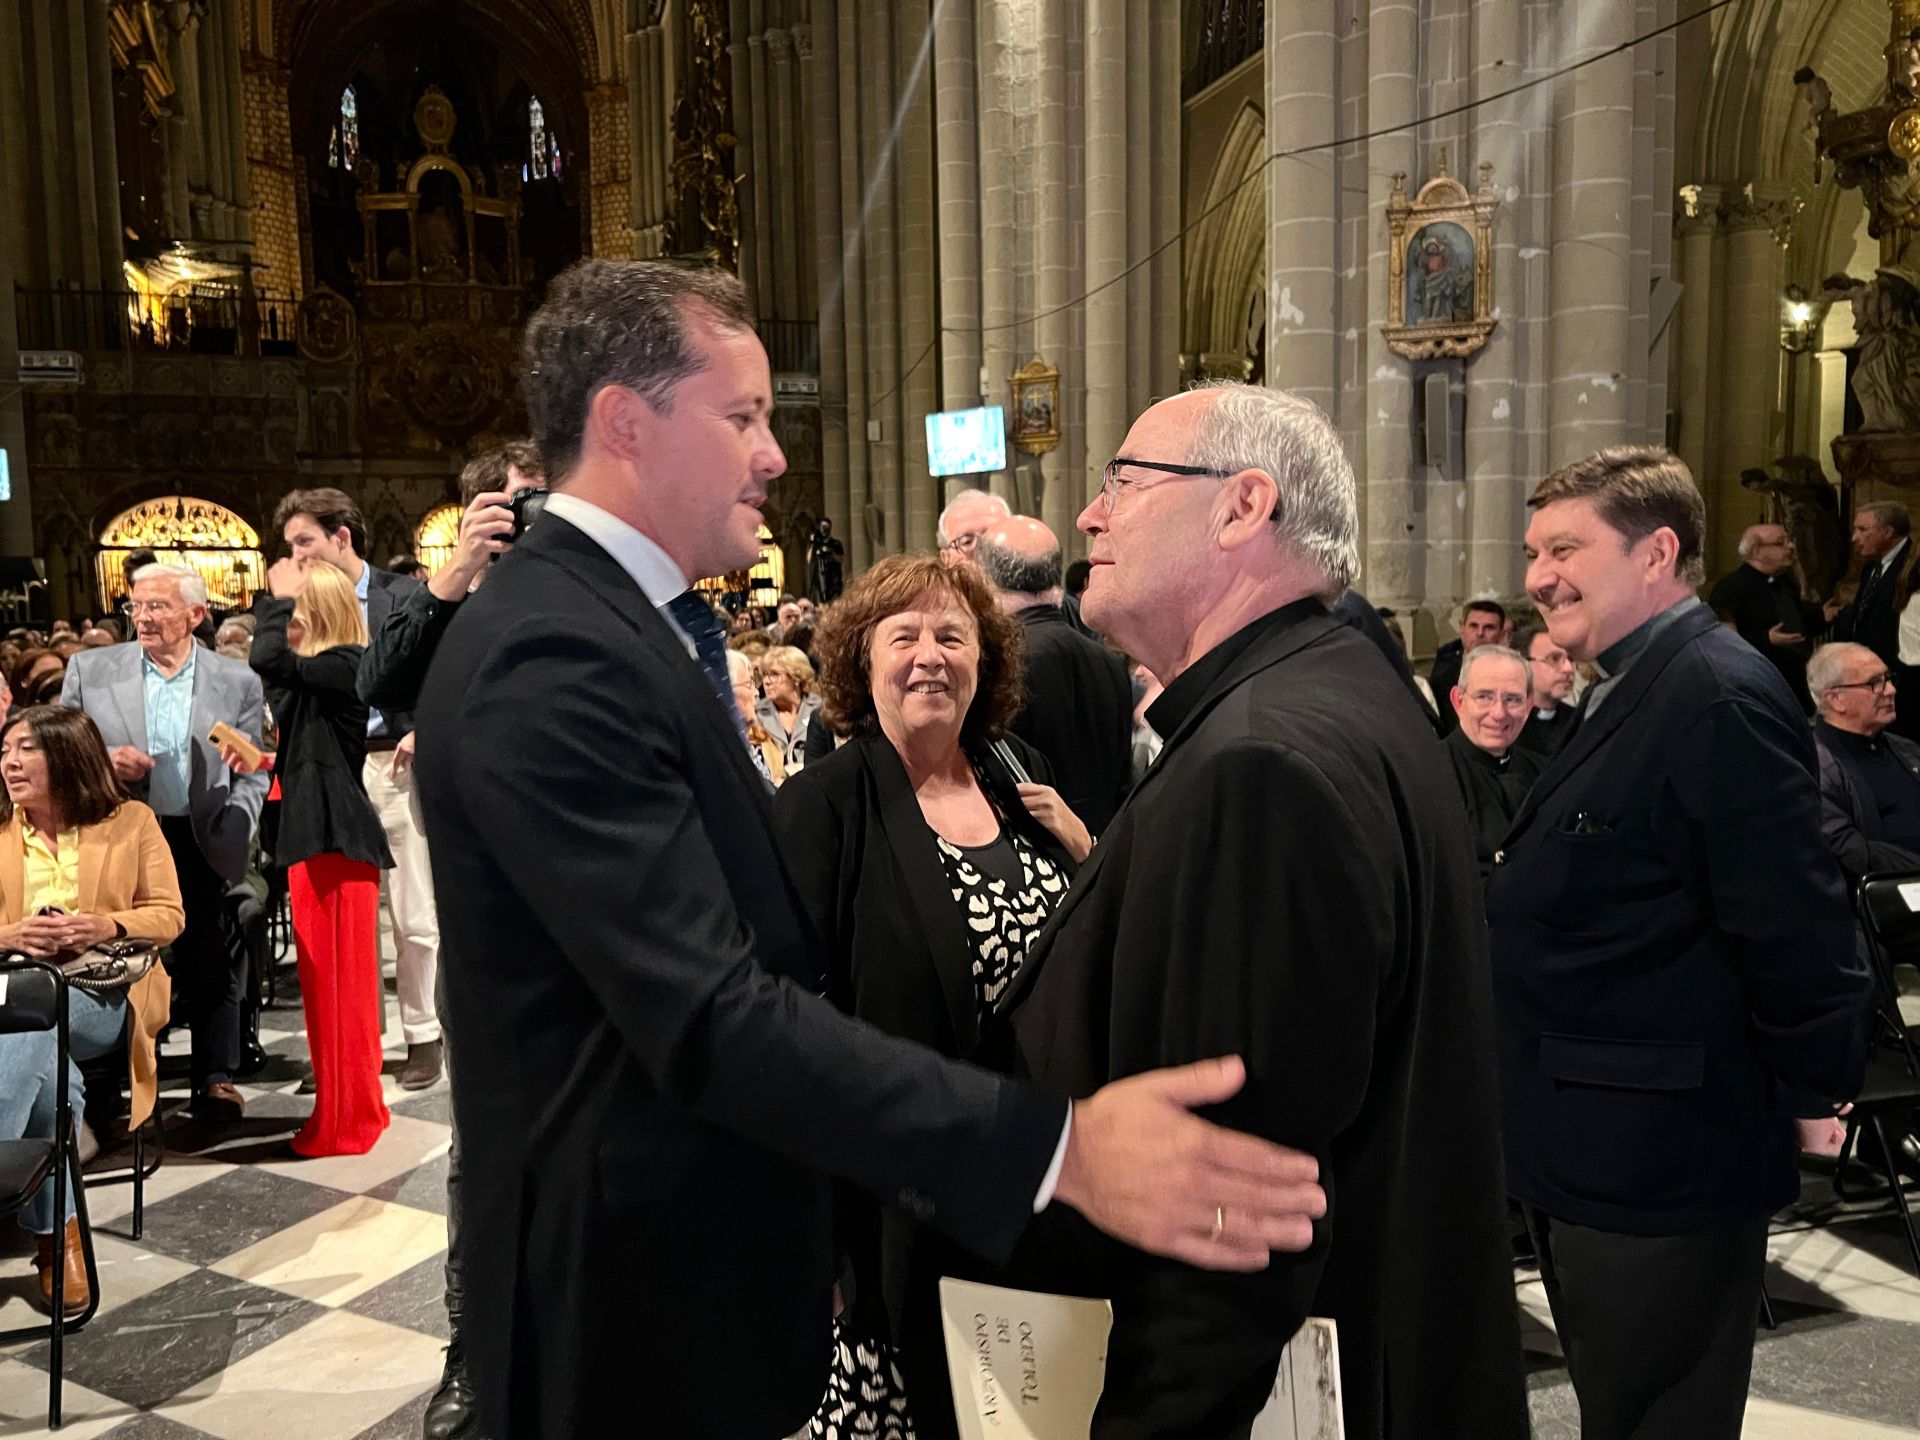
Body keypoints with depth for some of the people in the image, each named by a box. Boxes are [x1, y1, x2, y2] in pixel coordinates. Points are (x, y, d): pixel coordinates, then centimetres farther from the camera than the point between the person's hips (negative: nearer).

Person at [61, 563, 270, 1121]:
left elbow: (253, 776, 4)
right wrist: (104, 760, -12)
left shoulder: (238, 682, 3)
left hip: (200, 844, 0)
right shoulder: (90, 669, 5)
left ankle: (216, 1078, 18)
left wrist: (234, 838, -10)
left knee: (211, 965, 5)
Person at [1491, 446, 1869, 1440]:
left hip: (1657, 1164, -9)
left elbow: (1792, 925, -20)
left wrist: (1811, 1090, -10)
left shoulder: (1720, 695, -20)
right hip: (1592, 1154, 9)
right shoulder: (1628, 695, 12)